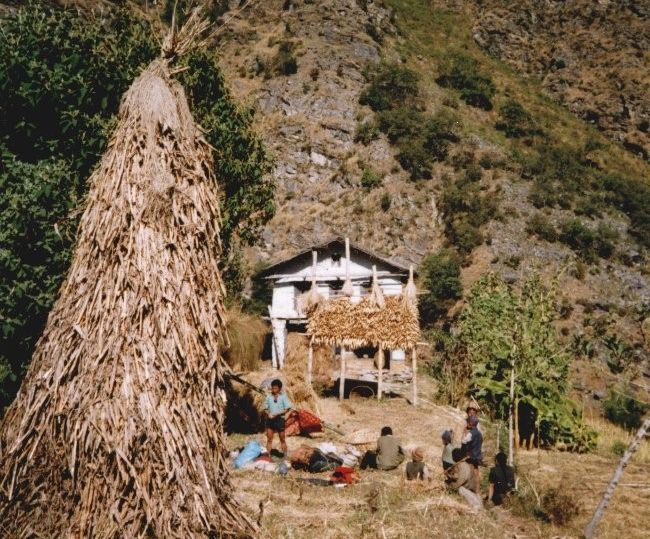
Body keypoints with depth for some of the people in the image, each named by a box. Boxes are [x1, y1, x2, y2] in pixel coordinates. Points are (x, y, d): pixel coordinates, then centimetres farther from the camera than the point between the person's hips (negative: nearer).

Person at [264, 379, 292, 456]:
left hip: (279, 419, -3)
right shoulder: (269, 397, 5)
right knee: (269, 439, 4)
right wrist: (268, 414, -9)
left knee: (282, 439, 7)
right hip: (270, 419, 3)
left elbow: (287, 409, -8)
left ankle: (285, 455, 14)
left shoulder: (283, 397, -6)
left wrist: (276, 414, -16)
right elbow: (267, 408, 13)